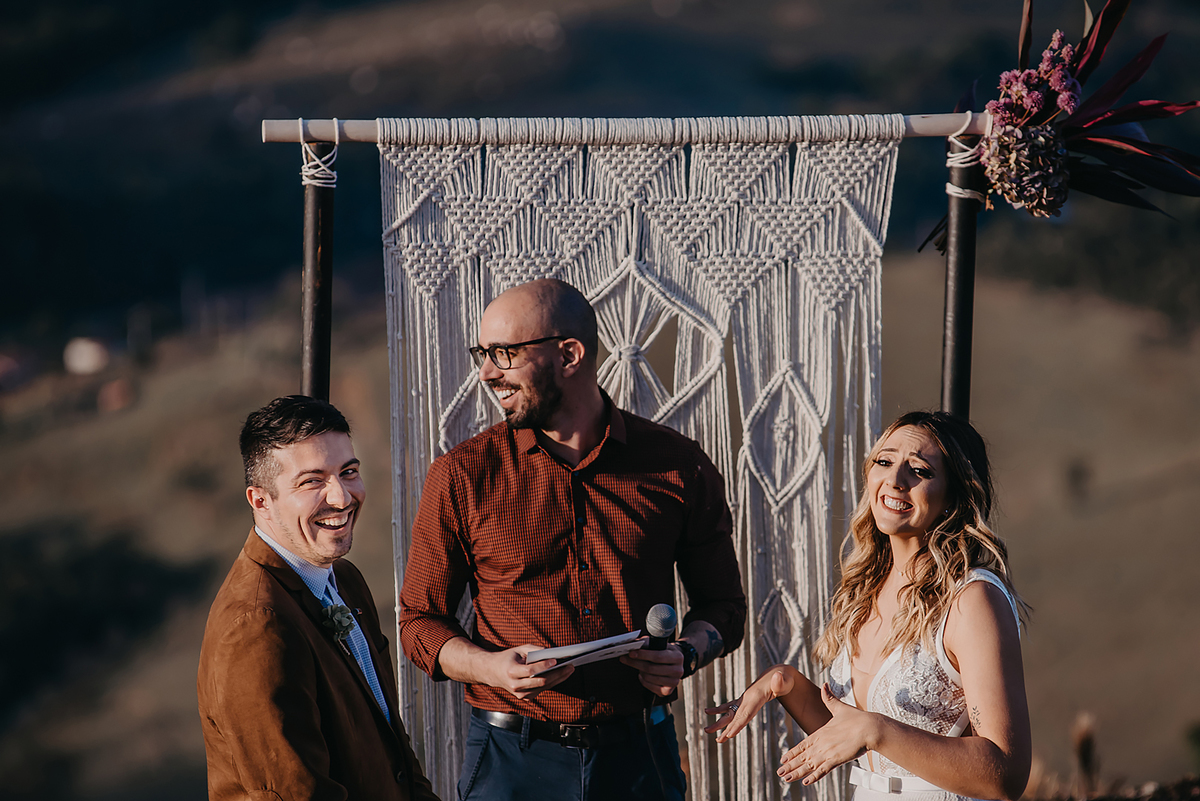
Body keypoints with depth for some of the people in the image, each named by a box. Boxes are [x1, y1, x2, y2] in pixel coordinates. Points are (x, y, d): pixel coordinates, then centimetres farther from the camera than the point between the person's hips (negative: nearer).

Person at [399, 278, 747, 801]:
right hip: (513, 758, -1)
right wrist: (492, 668, -15)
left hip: (638, 758, 1)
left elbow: (721, 601, 13)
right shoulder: (460, 476, -1)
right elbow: (420, 619, 4)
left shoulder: (678, 467, 1)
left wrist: (686, 653, -9)